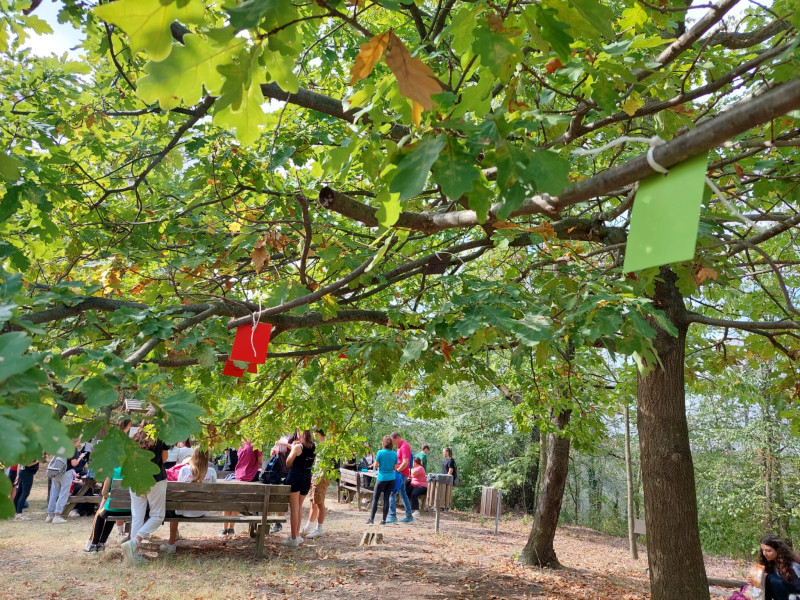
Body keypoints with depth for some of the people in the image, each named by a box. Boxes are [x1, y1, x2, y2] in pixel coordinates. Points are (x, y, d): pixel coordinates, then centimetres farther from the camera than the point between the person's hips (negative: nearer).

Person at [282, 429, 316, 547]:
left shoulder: (298, 447, -13)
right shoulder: (314, 447, 4)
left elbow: (288, 463, -6)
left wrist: (292, 448, 3)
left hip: (295, 477, -6)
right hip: (307, 478, 6)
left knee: (294, 508, -1)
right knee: (299, 507, 19)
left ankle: (293, 539, 2)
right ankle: (297, 535, 24)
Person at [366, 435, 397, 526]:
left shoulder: (380, 452, -10)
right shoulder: (394, 454, 1)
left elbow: (375, 465, -5)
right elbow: (395, 468, 5)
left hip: (382, 478, -4)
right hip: (391, 479, 4)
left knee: (375, 498, 5)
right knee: (386, 499, 8)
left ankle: (371, 519, 1)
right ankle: (384, 520, 9)